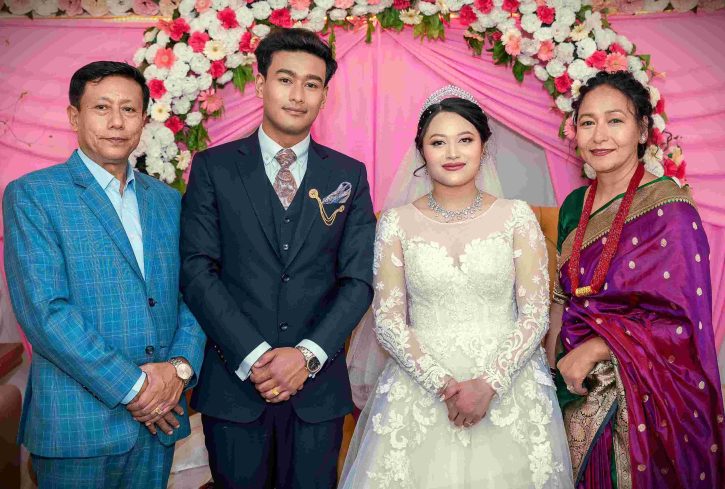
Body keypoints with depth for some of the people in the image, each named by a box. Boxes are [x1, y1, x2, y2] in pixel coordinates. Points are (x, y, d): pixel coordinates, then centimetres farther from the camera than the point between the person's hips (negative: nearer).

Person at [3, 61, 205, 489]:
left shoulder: (169, 201, 9)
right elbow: (44, 311, -14)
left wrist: (181, 366, -10)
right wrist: (131, 386, -15)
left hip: (160, 416, 4)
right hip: (78, 422, -4)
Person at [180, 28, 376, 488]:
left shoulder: (349, 175, 5)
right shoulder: (213, 167, 1)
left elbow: (357, 279, 0)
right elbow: (198, 271, -6)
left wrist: (308, 354, -11)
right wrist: (253, 357, -14)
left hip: (318, 386, 1)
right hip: (233, 382, -1)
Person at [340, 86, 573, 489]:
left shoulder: (517, 217, -1)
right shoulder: (397, 223, 0)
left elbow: (535, 315, -3)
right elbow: (388, 320, -3)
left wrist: (488, 384, -14)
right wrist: (441, 384, -13)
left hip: (509, 385, 0)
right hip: (420, 387, 0)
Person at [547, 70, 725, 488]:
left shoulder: (670, 208, -15)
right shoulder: (575, 206, 2)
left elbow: (686, 322, -17)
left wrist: (595, 348, -20)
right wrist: (550, 366, 5)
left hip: (646, 398, -5)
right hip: (578, 393, 6)